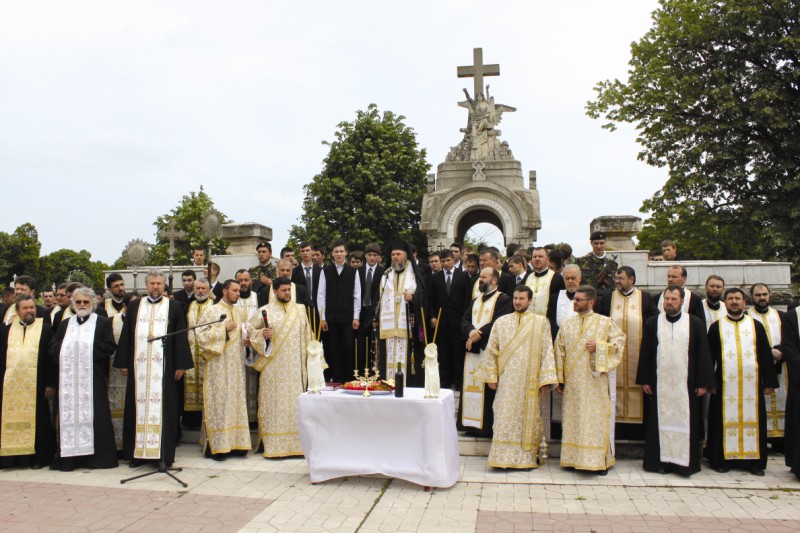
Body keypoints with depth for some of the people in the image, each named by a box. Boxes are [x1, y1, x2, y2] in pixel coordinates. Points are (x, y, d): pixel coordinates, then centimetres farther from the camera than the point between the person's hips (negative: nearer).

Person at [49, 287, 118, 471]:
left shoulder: (103, 323, 6)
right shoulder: (65, 324, 18)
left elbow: (110, 346, -4)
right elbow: (53, 347, 12)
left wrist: (89, 346, -10)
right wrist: (65, 349, -6)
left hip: (93, 378, -4)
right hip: (68, 378, 4)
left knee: (93, 414, -3)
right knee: (69, 414, 2)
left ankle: (97, 455, 3)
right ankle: (70, 456, 7)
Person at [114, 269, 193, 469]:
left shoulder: (174, 307, 5)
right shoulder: (134, 306, 12)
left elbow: (181, 337, 3)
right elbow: (126, 335, 12)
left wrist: (180, 364, -3)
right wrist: (123, 363, 5)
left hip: (164, 367, -2)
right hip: (139, 366, 2)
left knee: (163, 407, -2)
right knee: (138, 407, 4)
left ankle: (163, 454, 3)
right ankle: (138, 452, 13)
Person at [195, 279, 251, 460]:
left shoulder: (241, 312, 14)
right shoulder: (211, 312, -2)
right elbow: (201, 335, -9)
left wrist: (248, 335, 0)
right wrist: (224, 329, -15)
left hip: (237, 367, 5)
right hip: (218, 367, -5)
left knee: (237, 401, 6)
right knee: (218, 402, -5)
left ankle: (236, 442, 12)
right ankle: (215, 446, 1)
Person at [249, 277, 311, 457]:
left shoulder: (300, 310, 10)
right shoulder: (265, 310, 3)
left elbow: (306, 335, 13)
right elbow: (252, 331, 7)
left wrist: (307, 358, 8)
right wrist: (262, 334, -14)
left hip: (295, 366, 2)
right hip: (273, 366, -2)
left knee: (295, 401, 1)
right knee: (274, 401, -1)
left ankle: (297, 442, 8)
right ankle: (273, 444, 4)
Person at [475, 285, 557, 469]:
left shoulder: (541, 322, 2)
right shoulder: (501, 322, 8)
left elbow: (547, 352, -2)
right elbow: (492, 350, 9)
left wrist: (546, 380, -8)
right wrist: (491, 376, 3)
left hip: (530, 381, -1)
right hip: (506, 380, 1)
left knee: (528, 418, 4)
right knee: (505, 418, 0)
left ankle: (528, 457, 15)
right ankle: (503, 457, 6)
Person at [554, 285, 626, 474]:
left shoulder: (605, 322, 2)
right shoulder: (566, 324, 10)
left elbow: (620, 340, 1)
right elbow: (559, 352, 9)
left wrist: (599, 346, -12)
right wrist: (560, 379, 6)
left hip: (595, 381, -3)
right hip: (572, 382, 3)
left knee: (596, 419, -2)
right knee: (573, 419, 5)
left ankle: (600, 461, 7)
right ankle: (574, 458, 14)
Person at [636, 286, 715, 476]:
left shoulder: (696, 324, 2)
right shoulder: (652, 323, 5)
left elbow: (703, 354, 2)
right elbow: (645, 353, 5)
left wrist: (703, 383, -2)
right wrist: (644, 380, 1)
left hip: (686, 384, -1)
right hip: (659, 384, 1)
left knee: (685, 423, 3)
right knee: (660, 422, 4)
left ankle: (686, 462, 13)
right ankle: (661, 460, 13)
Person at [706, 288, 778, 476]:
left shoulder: (756, 325, 11)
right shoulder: (716, 327, 7)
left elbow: (766, 355, 9)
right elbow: (709, 356, 6)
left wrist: (769, 381, 2)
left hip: (751, 383, 1)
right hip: (725, 383, -1)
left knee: (752, 419, 3)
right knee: (726, 420, 1)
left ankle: (753, 460, 12)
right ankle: (722, 459, 8)